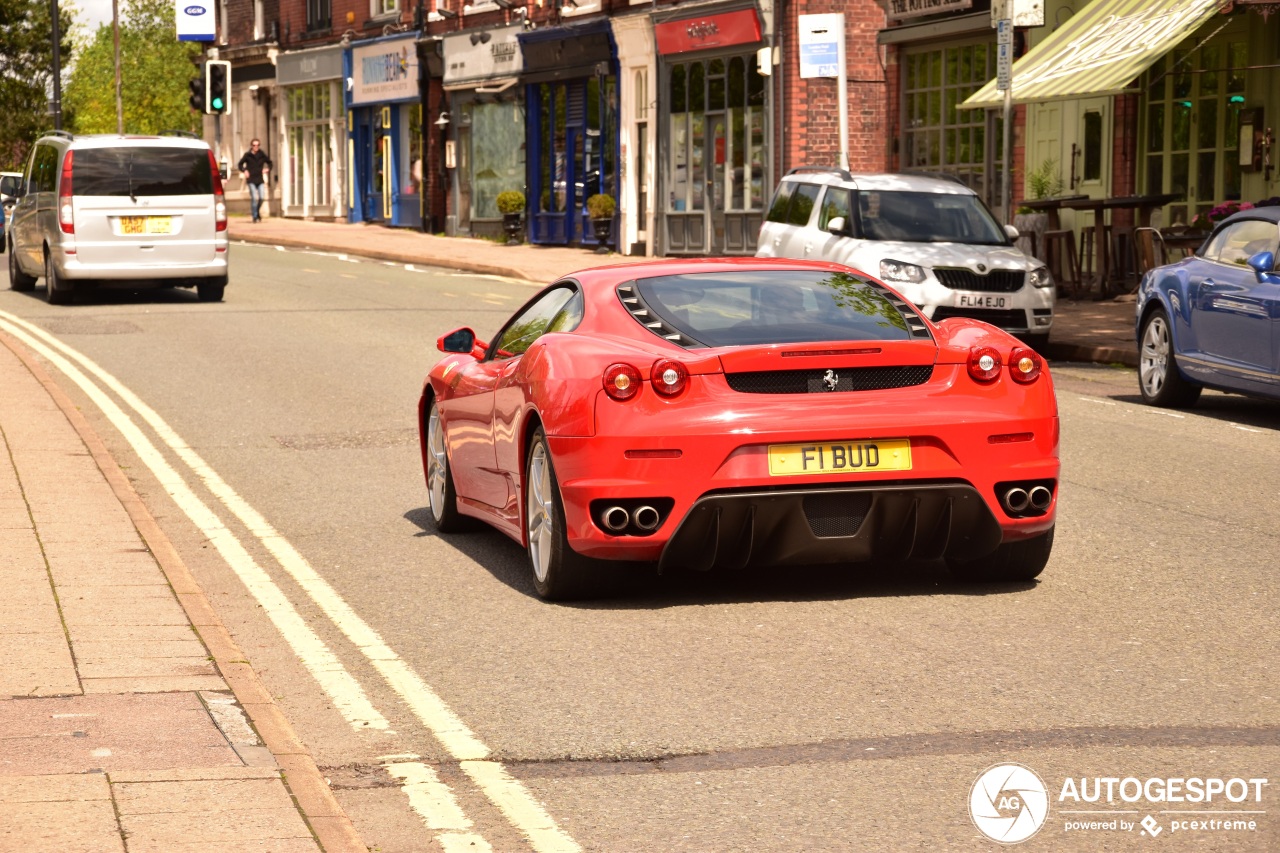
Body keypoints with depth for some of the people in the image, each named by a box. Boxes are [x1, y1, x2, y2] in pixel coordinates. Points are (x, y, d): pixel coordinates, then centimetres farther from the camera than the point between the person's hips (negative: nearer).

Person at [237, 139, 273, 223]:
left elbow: (269, 162, 21)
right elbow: (240, 164, 8)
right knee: (254, 198, -12)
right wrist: (244, 171, -9)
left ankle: (258, 212, 25)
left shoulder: (262, 155, 5)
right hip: (251, 180, -3)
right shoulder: (248, 155, -1)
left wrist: (268, 169, 3)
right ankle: (255, 217, -4)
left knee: (261, 198, -2)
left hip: (260, 179, 3)